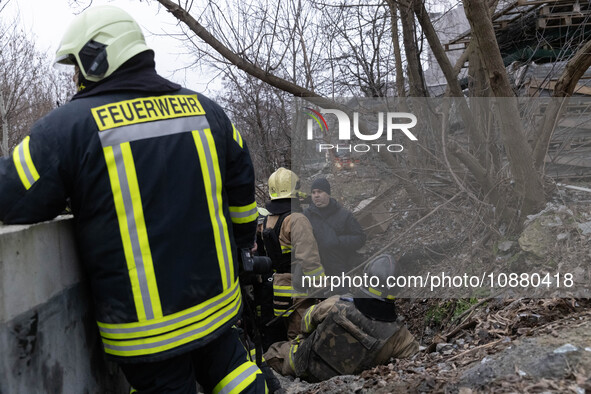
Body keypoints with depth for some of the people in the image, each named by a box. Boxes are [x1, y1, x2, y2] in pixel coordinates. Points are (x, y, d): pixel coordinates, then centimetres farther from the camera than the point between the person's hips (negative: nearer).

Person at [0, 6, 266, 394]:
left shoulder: (69, 125, -14)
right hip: (218, 302, 5)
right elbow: (242, 191, 10)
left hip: (147, 327, -4)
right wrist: (240, 244, 24)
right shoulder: (205, 109, 2)